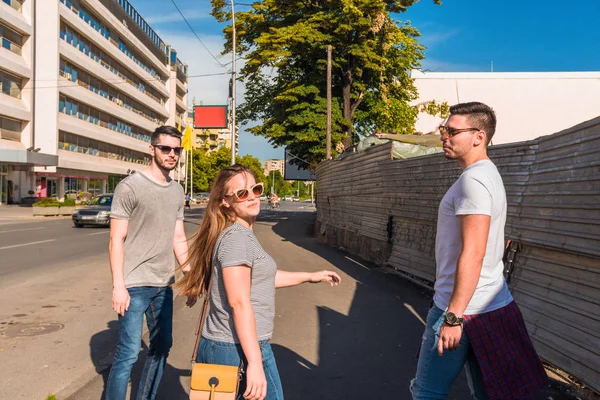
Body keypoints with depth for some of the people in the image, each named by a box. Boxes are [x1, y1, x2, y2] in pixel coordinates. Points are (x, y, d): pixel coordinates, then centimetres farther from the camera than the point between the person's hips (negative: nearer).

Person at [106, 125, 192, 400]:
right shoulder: (130, 186, -9)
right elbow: (116, 240, -11)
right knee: (128, 352, -4)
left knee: (162, 346, 15)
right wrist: (118, 286, -16)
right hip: (135, 284, -7)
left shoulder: (177, 191, 10)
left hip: (164, 284, 7)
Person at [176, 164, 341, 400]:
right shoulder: (237, 237, -18)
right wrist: (255, 363, -25)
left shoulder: (241, 234, 12)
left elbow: (259, 276, 24)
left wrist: (309, 277, 29)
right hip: (240, 349, -9)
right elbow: (239, 303, -24)